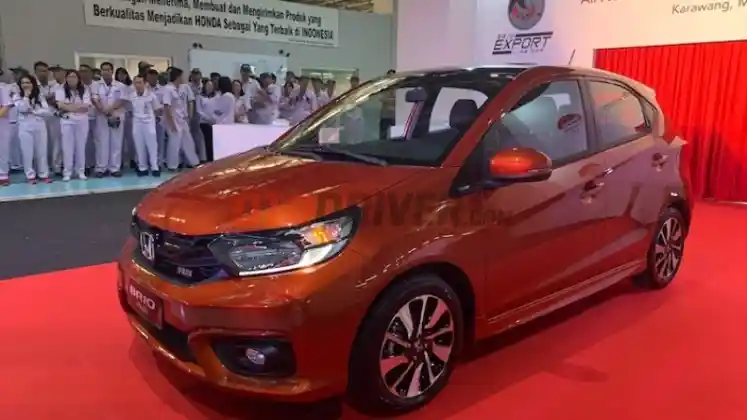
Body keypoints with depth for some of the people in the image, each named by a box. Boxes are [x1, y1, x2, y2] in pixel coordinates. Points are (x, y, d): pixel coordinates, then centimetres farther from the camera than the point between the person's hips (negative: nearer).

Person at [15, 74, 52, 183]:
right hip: (25, 127, -1)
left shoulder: (40, 96, 7)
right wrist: (26, 95, -11)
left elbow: (47, 111, -3)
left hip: (40, 126, 1)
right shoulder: (18, 97, 4)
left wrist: (34, 111, -11)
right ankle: (30, 176, 9)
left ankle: (43, 175, 14)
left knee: (42, 151, 6)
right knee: (27, 152, 1)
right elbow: (22, 109, -15)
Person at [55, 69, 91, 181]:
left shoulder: (84, 90, 5)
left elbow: (87, 106, -6)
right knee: (68, 147, 0)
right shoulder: (61, 90, 3)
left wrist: (69, 106, -13)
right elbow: (60, 105, -10)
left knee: (81, 146, 6)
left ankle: (80, 171, 14)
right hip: (67, 121, -1)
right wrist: (79, 106, -15)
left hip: (82, 121, 1)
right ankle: (67, 172, 5)